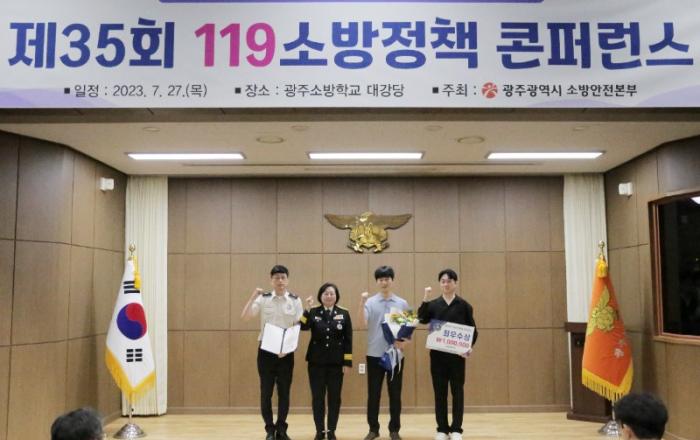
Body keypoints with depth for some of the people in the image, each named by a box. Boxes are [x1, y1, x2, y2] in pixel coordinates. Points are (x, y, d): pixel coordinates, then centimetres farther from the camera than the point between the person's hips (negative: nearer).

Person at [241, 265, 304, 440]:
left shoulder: (295, 301, 0)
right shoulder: (263, 299, -1)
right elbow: (244, 316, -9)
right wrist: (253, 297, -20)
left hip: (286, 352, 0)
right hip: (266, 350, 0)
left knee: (284, 391, 7)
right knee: (266, 391, 4)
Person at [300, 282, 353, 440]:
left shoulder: (344, 314, 1)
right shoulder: (313, 312, 0)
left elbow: (348, 339, 0)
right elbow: (303, 326, -18)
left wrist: (348, 362, -4)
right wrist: (307, 309, -28)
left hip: (336, 362, 0)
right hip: (316, 361, 0)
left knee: (334, 397, 6)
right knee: (317, 397, 5)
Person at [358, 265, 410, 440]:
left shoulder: (402, 304, 4)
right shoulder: (370, 302, 0)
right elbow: (362, 322, -15)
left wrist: (405, 342, -12)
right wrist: (362, 302, -29)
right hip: (375, 354, -1)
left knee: (395, 393, 7)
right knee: (373, 393, 5)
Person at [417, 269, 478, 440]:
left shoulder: (463, 305, 1)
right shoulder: (433, 304, 4)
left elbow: (472, 329, 3)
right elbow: (422, 319, -12)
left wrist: (470, 346, -12)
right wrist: (425, 299, -20)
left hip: (457, 354, -1)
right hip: (438, 354, 1)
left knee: (457, 391, 4)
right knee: (439, 392, 6)